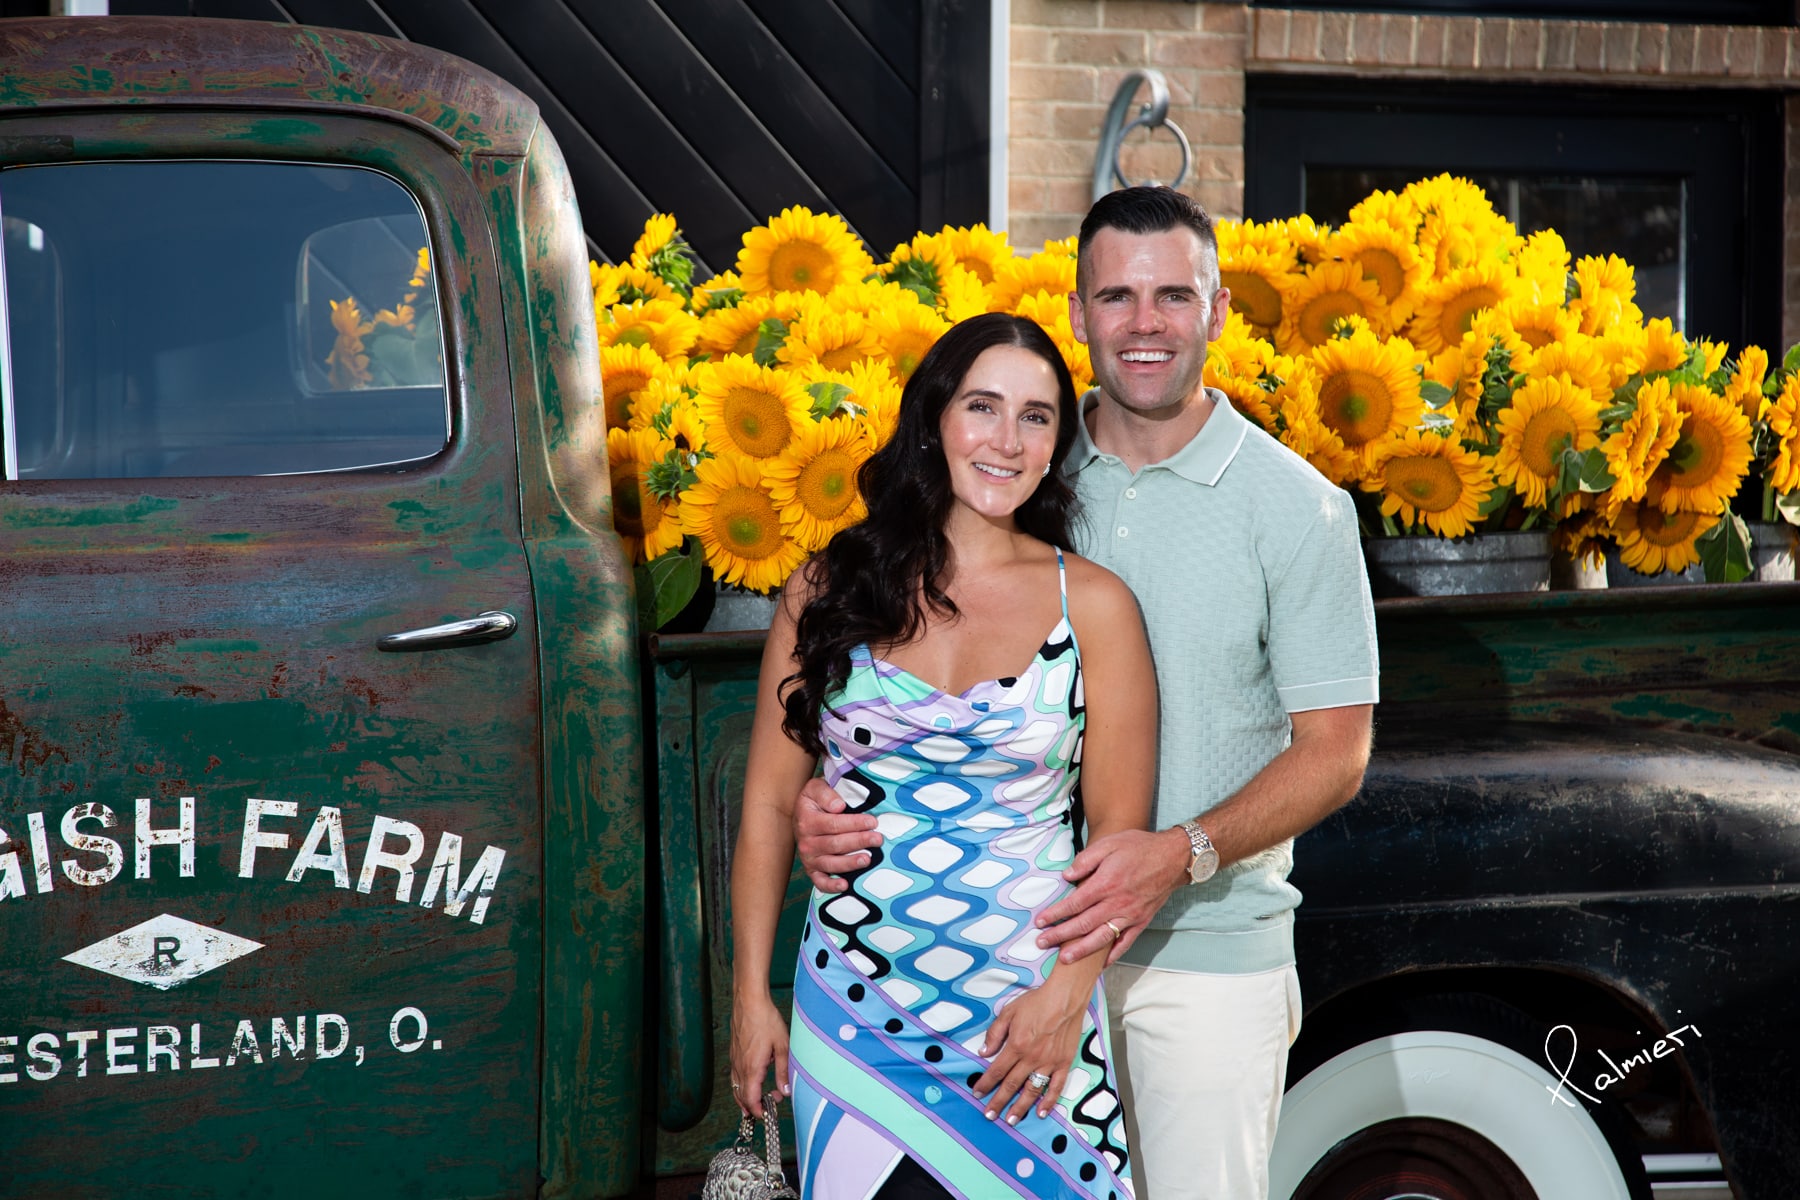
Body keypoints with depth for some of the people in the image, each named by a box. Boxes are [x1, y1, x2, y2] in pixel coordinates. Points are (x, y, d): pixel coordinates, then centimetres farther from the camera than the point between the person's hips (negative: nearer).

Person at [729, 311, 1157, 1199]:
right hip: (851, 1019, 1)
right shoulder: (831, 589, 2)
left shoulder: (1094, 606, 0)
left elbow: (1119, 828, 0)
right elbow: (770, 800, 5)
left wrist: (1068, 994, -10)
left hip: (1030, 1025, 0)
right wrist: (750, 992, 2)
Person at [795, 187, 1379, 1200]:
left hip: (1211, 954, -3)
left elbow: (1335, 753, -7)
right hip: (1038, 936, 3)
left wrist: (1181, 854, -22)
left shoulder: (1298, 508, -6)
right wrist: (832, 798, -11)